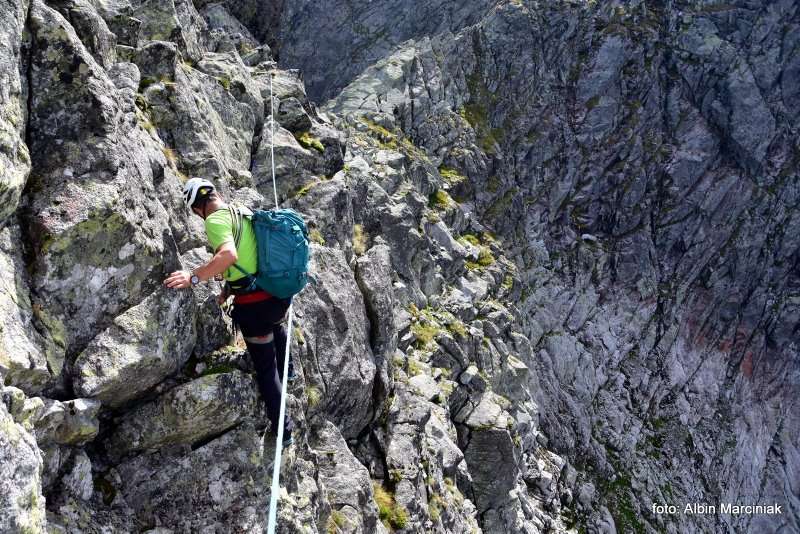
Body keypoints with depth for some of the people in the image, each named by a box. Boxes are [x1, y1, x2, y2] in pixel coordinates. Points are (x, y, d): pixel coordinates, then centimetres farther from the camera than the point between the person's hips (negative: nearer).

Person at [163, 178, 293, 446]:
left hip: (254, 305, -8)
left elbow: (228, 254, -31)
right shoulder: (245, 211, 12)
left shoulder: (216, 219, -13)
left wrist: (193, 277, -27)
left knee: (265, 368, 8)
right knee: (275, 325, 42)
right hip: (279, 294, 8)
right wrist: (229, 286, 23)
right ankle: (285, 372, 58)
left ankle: (282, 429, 16)